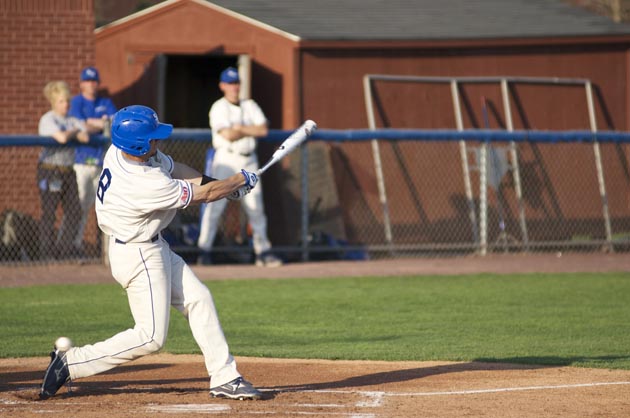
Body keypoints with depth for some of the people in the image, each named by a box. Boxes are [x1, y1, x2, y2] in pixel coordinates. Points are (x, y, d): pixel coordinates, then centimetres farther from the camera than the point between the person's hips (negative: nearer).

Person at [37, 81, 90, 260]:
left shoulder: (72, 120, 13)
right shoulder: (47, 119, -7)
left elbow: (85, 137, -3)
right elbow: (61, 137, -22)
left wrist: (69, 133, -15)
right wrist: (74, 132, -4)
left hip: (68, 170, 7)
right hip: (50, 169, -7)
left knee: (74, 211, 4)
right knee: (49, 213, -2)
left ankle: (65, 251, 14)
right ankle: (47, 253, 4)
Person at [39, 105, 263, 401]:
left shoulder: (119, 151, -9)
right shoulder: (146, 185, -34)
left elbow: (171, 167, 7)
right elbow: (204, 195, -20)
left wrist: (220, 184, -1)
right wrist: (241, 180, -4)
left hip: (154, 247, 10)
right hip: (138, 257, -10)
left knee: (199, 299, 12)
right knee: (151, 337, -5)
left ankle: (224, 378, 17)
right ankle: (69, 363, 0)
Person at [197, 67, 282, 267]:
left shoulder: (250, 106, 12)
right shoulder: (219, 108, -3)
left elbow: (263, 130, -1)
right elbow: (228, 135, -17)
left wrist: (240, 129, -11)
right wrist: (252, 131, -4)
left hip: (249, 160, 5)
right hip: (226, 159, -5)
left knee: (256, 206, 5)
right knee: (216, 204, -11)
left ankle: (263, 251, 11)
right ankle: (204, 250, -8)